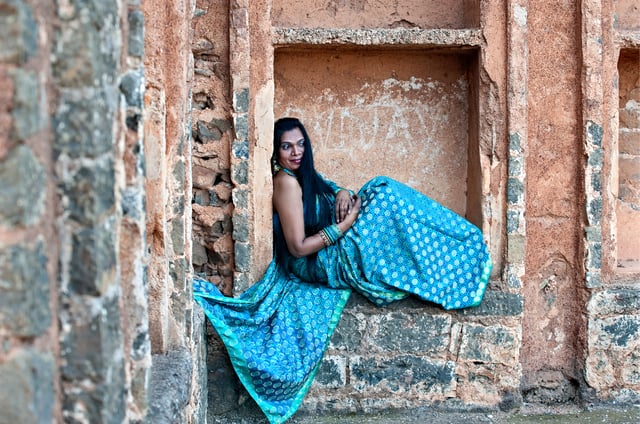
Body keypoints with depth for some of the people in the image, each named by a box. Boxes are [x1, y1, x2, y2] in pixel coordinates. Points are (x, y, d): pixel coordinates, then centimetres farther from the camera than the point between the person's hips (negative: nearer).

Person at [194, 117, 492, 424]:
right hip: (317, 264, -9)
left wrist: (343, 194, -5)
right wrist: (345, 225, -19)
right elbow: (298, 247, -22)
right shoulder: (286, 182, -19)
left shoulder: (304, 175, 9)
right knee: (387, 194, -15)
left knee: (380, 190, 4)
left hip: (327, 257, 9)